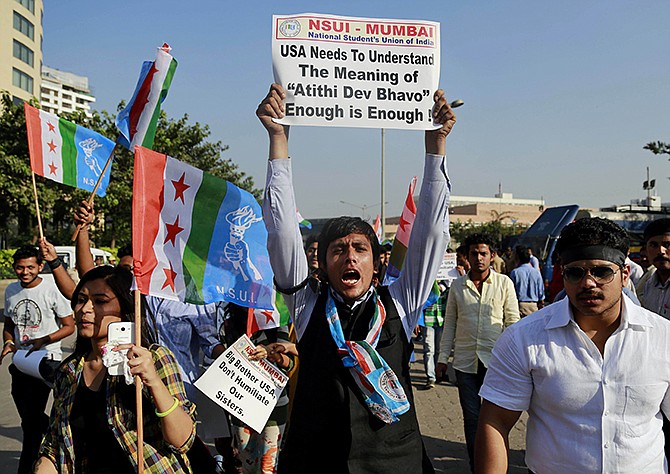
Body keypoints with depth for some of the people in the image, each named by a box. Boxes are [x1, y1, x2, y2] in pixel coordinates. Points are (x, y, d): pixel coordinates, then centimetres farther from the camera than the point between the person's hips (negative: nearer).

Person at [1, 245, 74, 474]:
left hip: (46, 361, -6)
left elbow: (69, 326, -8)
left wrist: (41, 341, -19)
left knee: (31, 420, -8)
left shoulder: (52, 290, -11)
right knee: (30, 418, 14)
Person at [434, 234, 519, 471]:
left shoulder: (504, 283, 0)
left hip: (495, 360, -1)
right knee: (471, 417, 8)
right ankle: (476, 466, 22)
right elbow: (449, 324, 9)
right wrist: (442, 358, 6)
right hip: (464, 361, 2)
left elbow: (513, 322, 3)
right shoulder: (457, 285, 4)